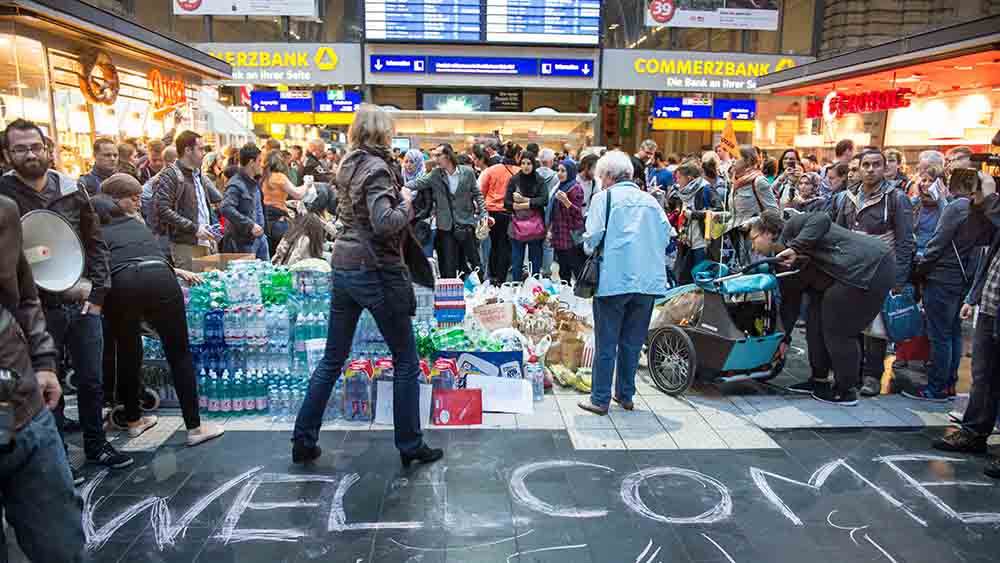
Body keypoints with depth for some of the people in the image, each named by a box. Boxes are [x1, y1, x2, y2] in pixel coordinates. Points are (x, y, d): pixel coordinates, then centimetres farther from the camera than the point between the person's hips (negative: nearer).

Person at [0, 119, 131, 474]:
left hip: (83, 305, 3)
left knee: (92, 381, 14)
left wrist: (97, 294, 1)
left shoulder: (73, 190, 3)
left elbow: (96, 243, 8)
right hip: (38, 310, -3)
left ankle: (95, 445, 31)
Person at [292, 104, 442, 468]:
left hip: (344, 268, 8)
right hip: (376, 271, -8)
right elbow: (384, 224, -27)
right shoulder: (376, 168, -15)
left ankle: (303, 442, 23)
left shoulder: (348, 165, 10)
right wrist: (406, 203, -8)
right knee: (406, 362, 7)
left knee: (332, 360, 16)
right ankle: (410, 446, 16)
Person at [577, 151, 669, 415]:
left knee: (605, 343, 4)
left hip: (614, 279, -4)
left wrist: (589, 248, 11)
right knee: (632, 342, 15)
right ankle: (626, 395, 24)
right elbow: (666, 237, 8)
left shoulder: (604, 197, -2)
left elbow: (593, 237, -9)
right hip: (648, 281, 5)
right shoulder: (650, 200, 12)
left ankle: (600, 399, 9)